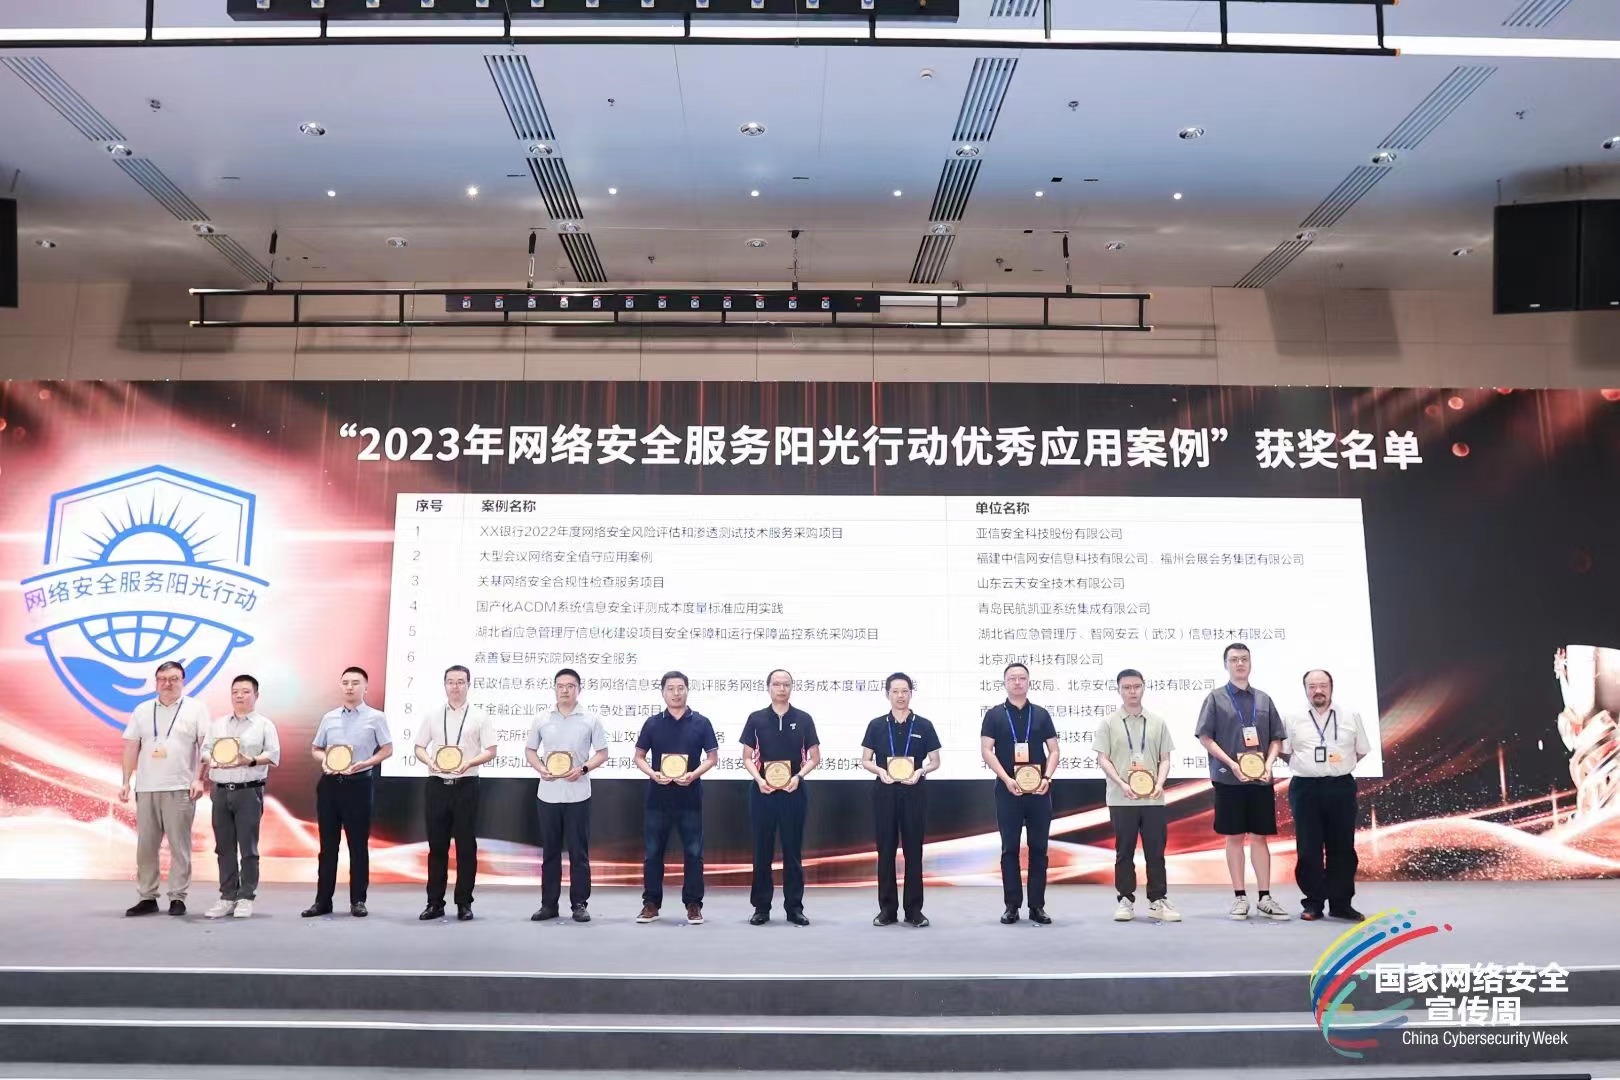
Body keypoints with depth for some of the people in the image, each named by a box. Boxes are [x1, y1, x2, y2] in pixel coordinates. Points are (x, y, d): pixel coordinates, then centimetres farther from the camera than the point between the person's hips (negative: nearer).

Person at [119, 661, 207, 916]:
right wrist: (126, 782, 5)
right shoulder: (142, 711, 12)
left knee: (179, 846, -1)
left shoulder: (195, 709, 3)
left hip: (180, 789, -3)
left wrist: (200, 780, -11)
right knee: (145, 846, 7)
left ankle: (177, 898, 6)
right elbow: (131, 748, 12)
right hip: (146, 789, 4)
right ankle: (147, 897, 15)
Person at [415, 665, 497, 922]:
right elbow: (419, 747, 10)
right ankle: (435, 902, 16)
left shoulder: (479, 716, 0)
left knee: (466, 845, 3)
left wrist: (469, 762, -19)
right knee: (437, 844, 7)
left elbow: (491, 751, -2)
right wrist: (429, 761, -11)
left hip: (466, 785, -2)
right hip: (437, 784, 2)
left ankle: (464, 903, 12)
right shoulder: (432, 715, 8)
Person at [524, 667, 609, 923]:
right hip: (548, 795, 2)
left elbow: (602, 753, 2)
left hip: (578, 795, -2)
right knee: (550, 851, 10)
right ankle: (549, 904, 18)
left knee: (579, 852, 2)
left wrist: (583, 769, -15)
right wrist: (540, 769, -7)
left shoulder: (591, 720, -1)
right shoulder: (541, 720, 5)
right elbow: (530, 750, 13)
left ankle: (580, 904, 10)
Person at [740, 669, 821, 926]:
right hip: (763, 791, 0)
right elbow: (747, 758, 5)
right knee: (762, 851, 5)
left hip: (793, 791, 0)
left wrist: (798, 776, -12)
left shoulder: (803, 719, 3)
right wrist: (759, 779, -12)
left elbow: (814, 757, 5)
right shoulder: (756, 718, 3)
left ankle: (794, 907, 12)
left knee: (793, 850, 4)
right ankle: (761, 907, 14)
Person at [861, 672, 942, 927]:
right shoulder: (876, 725, 2)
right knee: (885, 850, 4)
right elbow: (865, 760, 6)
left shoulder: (923, 725, 1)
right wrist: (880, 770, -14)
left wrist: (920, 771, -14)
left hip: (914, 792, 0)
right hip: (884, 792, 0)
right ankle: (887, 908, 13)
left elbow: (935, 761, 5)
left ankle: (914, 909, 12)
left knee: (913, 849, 3)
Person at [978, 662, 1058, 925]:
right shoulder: (994, 715, 3)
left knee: (1039, 848, 3)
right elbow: (986, 750, -3)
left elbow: (1053, 750, 8)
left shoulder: (1041, 714, 9)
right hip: (1008, 790, -2)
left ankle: (1037, 906, 10)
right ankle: (1012, 906, 8)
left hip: (1039, 790, 2)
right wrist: (1007, 779, -14)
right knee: (1010, 849, 1)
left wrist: (1047, 778, -8)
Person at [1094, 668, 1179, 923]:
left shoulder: (1157, 723, 9)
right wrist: (1122, 784, -15)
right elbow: (1103, 759, -2)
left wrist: (1159, 783, -8)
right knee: (1124, 852, 5)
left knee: (1156, 852, 5)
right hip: (1121, 799, -2)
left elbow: (1165, 759, 10)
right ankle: (1125, 901, 12)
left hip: (1153, 799, 2)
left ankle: (1158, 901, 14)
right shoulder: (1108, 723, 2)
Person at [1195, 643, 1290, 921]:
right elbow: (1205, 738, -3)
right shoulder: (1216, 698, 1)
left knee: (1259, 837, 6)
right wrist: (1231, 764, -13)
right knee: (1234, 837, 3)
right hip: (1229, 779, -2)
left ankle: (1264, 897, 12)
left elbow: (1276, 739, 12)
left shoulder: (1263, 699, 10)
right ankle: (1240, 897, 10)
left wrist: (1268, 764, -6)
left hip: (1261, 780, 3)